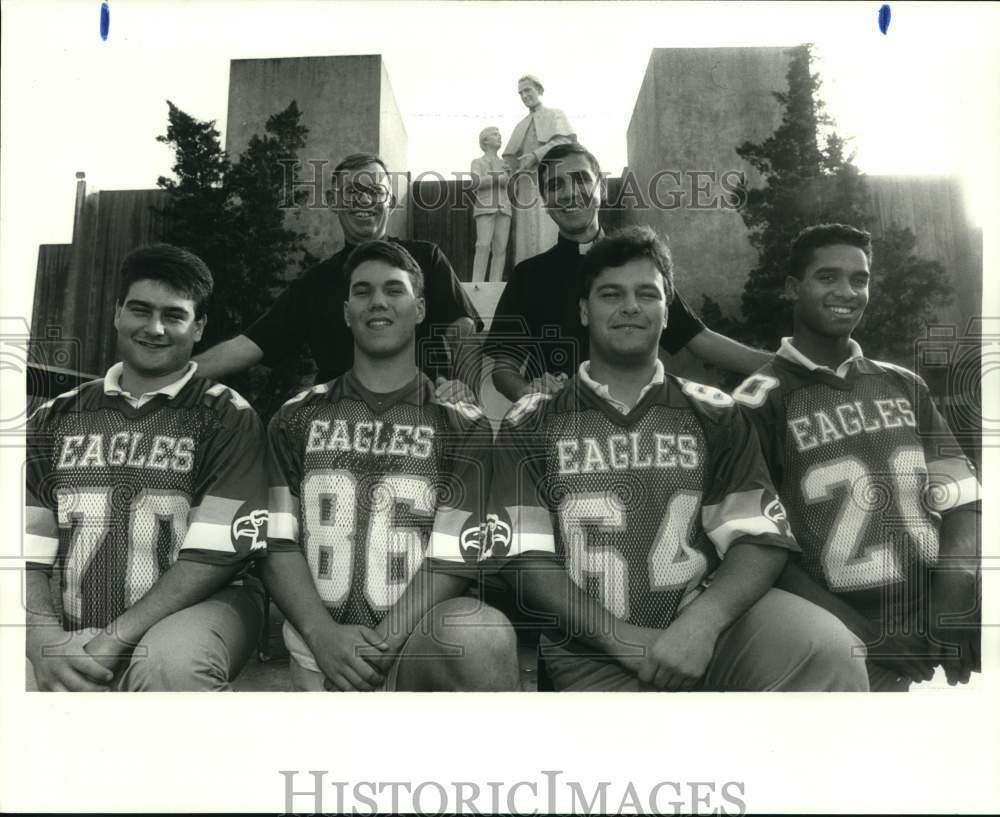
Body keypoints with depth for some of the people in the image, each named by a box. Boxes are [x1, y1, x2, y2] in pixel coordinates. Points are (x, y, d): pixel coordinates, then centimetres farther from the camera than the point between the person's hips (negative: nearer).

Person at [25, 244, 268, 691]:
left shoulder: (227, 418, -1)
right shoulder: (55, 419, 11)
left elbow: (216, 553, -10)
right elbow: (27, 554, 4)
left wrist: (117, 641, -17)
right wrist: (48, 645, -14)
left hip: (197, 608, -3)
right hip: (73, 633, 4)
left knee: (168, 662, -34)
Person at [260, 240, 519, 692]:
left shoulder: (463, 426, 7)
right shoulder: (296, 419, 13)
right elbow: (277, 542, 5)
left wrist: (391, 641, -13)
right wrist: (322, 634, -11)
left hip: (422, 646, 0)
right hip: (319, 657, 0)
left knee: (482, 634, -32)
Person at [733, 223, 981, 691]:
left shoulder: (905, 386, 13)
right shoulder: (762, 403, -3)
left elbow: (961, 501, 10)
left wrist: (955, 590, -9)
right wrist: (866, 637, -14)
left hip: (941, 604, 4)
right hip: (847, 625, -4)